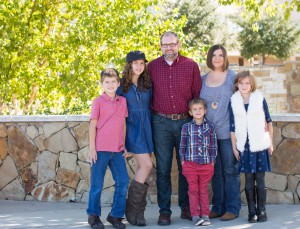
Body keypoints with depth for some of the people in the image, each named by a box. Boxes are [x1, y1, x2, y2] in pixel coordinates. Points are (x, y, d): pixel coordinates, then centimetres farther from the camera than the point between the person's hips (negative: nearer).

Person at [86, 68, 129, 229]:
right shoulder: (98, 102, -3)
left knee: (123, 182, 2)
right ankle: (93, 215, 15)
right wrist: (92, 148, -8)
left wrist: (124, 145, 13)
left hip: (117, 150, 4)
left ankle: (116, 215, 14)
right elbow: (93, 125, -4)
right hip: (101, 149, -4)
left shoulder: (122, 101, 10)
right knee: (97, 184, 1)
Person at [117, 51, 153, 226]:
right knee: (146, 166, -14)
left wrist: (151, 131, 12)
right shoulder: (122, 86, -3)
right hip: (131, 129, -5)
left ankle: (138, 212, 11)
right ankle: (132, 208, -2)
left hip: (146, 128, 5)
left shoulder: (147, 85, 10)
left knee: (141, 168, 4)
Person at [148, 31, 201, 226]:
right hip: (161, 123, 0)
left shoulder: (191, 66, 3)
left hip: (186, 121, 0)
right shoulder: (152, 67, 5)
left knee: (186, 166, 7)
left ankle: (186, 207, 18)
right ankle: (164, 211, 7)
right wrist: (150, 117, 2)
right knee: (163, 169, 1)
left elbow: (198, 94, 6)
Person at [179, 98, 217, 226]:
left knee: (204, 190, 6)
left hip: (206, 164, 0)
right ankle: (195, 215, 6)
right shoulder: (186, 127, 2)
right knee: (193, 190, 2)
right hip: (190, 163, 0)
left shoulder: (210, 126, 3)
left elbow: (213, 145, 7)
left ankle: (205, 215, 10)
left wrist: (212, 160, 3)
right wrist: (183, 161, 1)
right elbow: (182, 145, 6)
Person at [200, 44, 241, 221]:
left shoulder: (232, 77, 0)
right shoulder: (202, 79, 10)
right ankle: (218, 207, 17)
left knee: (230, 171, 0)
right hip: (209, 132, 4)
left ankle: (232, 208, 6)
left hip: (227, 131, -4)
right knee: (215, 171, 9)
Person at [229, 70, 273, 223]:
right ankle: (252, 212, 9)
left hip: (260, 145, -1)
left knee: (260, 179, 1)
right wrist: (234, 147, 2)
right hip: (244, 146, 1)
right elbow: (232, 127, 4)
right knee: (249, 180, 3)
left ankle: (261, 211, 8)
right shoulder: (234, 102, 2)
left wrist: (271, 142, 5)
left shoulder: (259, 99, 0)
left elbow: (268, 121, 6)